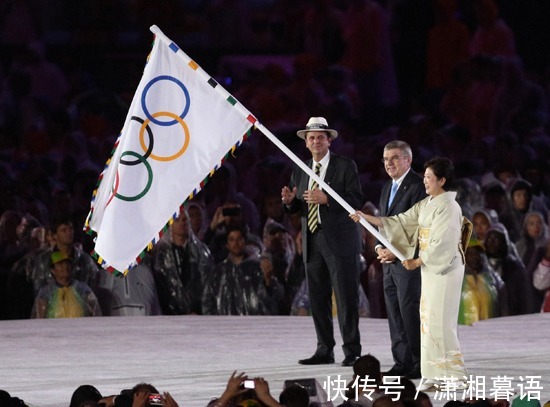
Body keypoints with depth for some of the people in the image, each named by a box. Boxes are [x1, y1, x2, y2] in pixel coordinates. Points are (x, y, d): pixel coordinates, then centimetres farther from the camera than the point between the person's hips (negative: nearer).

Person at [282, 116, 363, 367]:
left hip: (340, 241, -6)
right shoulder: (300, 171, 15)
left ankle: (352, 352, -1)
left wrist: (326, 199, -21)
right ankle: (324, 351, 13)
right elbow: (296, 209, 17)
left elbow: (356, 200, -10)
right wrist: (290, 201, -5)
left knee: (346, 297, -6)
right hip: (312, 242, 6)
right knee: (317, 299, 7)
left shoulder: (345, 166, -1)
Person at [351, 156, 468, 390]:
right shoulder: (426, 205, 12)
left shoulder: (448, 207, -14)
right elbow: (402, 222, 11)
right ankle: (435, 376, 10)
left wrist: (417, 262, -12)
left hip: (446, 268, -9)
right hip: (430, 268, 9)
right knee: (429, 321, 7)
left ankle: (454, 375, -4)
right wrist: (367, 218, 5)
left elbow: (440, 244, -19)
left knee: (439, 322, -9)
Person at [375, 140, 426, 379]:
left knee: (410, 310, -9)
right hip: (390, 261, 9)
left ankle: (419, 363, -5)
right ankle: (402, 362, 13)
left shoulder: (417, 186, -10)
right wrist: (379, 247, 6)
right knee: (394, 313, 8)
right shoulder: (387, 188, 19)